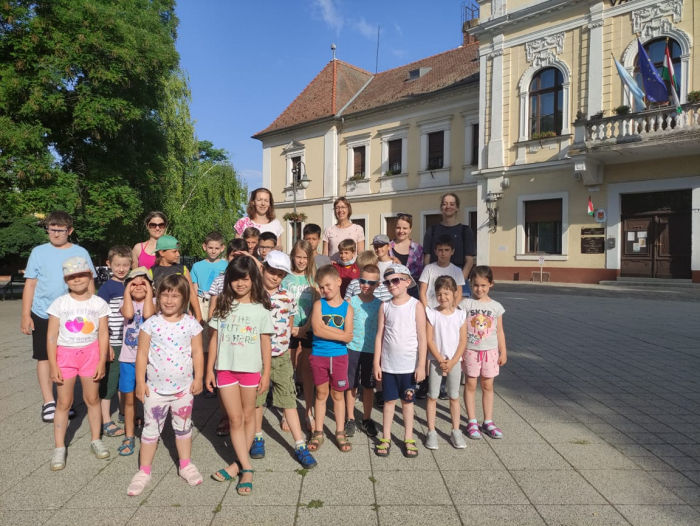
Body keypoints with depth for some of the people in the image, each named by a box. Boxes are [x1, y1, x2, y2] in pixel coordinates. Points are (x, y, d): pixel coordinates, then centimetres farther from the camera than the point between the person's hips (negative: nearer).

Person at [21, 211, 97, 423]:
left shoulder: (80, 253, 1)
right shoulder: (39, 252, 1)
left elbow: (89, 284, 4)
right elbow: (30, 284, 3)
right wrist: (25, 315, -2)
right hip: (42, 314, 0)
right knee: (44, 357, 4)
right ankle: (48, 402, 13)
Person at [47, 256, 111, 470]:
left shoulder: (98, 303, -4)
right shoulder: (59, 303, -6)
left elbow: (103, 334, -2)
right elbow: (52, 336, -4)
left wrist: (101, 362, -5)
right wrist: (53, 365, -7)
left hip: (90, 353, 1)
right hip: (65, 354, 0)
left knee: (92, 398, 11)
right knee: (64, 402, 7)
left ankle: (96, 440, 24)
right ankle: (59, 449, 18)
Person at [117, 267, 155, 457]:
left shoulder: (153, 302, -3)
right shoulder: (125, 302, 2)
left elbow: (148, 314, -26)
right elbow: (128, 314, -21)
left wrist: (149, 293, -16)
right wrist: (127, 292, -12)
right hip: (128, 359, 2)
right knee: (129, 399, 11)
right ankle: (129, 437, 25)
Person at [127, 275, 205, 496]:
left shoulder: (191, 324, -7)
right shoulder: (151, 324, -8)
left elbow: (197, 353, -2)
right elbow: (142, 354, -5)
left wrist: (198, 378, -5)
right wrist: (140, 381, -5)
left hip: (183, 387, 1)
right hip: (156, 387, 0)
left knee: (183, 427, 17)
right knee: (151, 429, 12)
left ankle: (186, 465, 33)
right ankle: (144, 471, 27)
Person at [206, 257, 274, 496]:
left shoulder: (261, 310, -3)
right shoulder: (223, 306, 3)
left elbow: (265, 344, -1)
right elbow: (214, 339, 5)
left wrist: (266, 373, -3)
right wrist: (209, 369, 3)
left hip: (251, 369, -1)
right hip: (225, 368, 1)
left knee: (248, 416, 9)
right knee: (235, 419, 3)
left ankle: (240, 464, 24)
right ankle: (246, 467, 10)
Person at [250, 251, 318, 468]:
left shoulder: (287, 297, 0)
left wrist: (283, 340, 1)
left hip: (282, 356, 1)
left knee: (289, 401, 3)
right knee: (256, 398, 15)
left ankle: (300, 446, 9)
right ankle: (258, 438, 36)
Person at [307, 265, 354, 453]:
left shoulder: (347, 307, -3)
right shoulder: (319, 304, -3)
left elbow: (348, 337, -12)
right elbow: (317, 330, -17)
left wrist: (325, 327, -16)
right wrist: (340, 334, -14)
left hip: (339, 356, 0)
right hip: (319, 356, 0)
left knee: (338, 395, 11)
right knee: (321, 393, 12)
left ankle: (340, 433, 24)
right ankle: (318, 433, 24)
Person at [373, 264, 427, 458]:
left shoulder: (416, 306, -8)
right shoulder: (385, 306, -1)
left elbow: (422, 338, -8)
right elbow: (379, 336, 1)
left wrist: (421, 365, -9)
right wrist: (376, 363, 0)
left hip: (409, 365, -2)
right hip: (388, 364, 2)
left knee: (407, 401, 13)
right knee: (389, 401, 13)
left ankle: (408, 439, 26)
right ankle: (385, 438, 25)